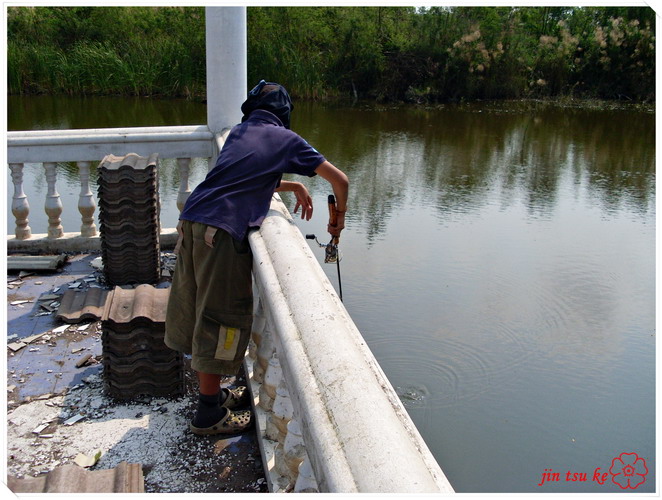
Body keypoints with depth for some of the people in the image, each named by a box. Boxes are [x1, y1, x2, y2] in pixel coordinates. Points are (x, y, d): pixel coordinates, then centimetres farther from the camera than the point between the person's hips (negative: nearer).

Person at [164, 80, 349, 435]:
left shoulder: (238, 132, 25)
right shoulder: (285, 138, 9)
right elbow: (339, 180, 11)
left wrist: (292, 186, 35)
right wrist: (338, 217, 28)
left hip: (191, 220, 7)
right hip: (222, 232, -7)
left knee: (198, 310, 15)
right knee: (222, 316, 2)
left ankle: (212, 392, 32)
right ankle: (208, 414, 13)